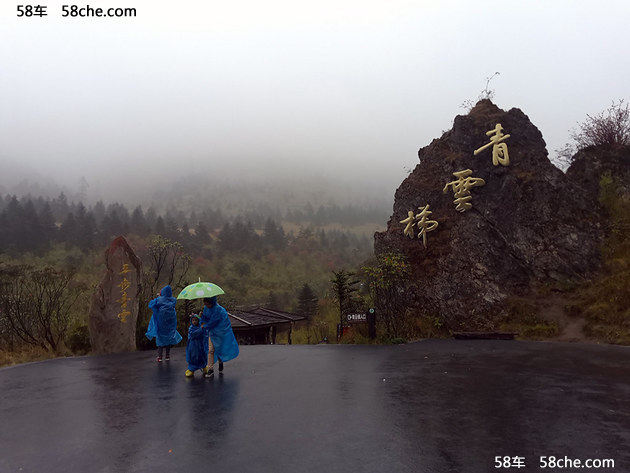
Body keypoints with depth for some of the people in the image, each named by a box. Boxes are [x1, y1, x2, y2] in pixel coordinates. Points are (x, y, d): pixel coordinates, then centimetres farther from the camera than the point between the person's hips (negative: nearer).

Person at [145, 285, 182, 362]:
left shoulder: (159, 299, -7)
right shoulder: (173, 300, -2)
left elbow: (150, 305, -1)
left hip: (161, 320, -2)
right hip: (170, 321, 2)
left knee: (160, 336, 6)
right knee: (169, 336, 9)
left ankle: (159, 356, 5)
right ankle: (167, 356, 12)